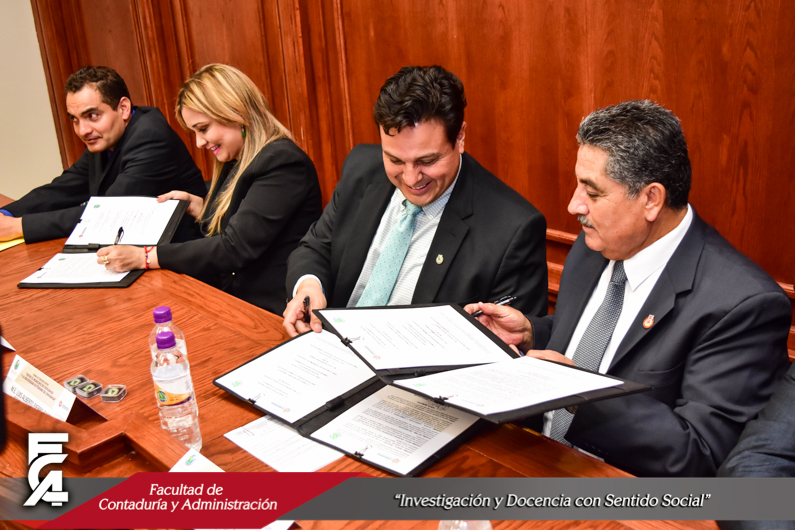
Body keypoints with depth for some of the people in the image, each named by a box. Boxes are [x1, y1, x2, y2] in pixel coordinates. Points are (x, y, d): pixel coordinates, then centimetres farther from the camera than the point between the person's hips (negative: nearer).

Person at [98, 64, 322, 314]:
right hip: (234, 302, 8)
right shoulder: (238, 162, 13)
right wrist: (195, 203, 11)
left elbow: (235, 249, -21)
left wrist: (145, 257, -17)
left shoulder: (283, 163, -16)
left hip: (273, 313, -8)